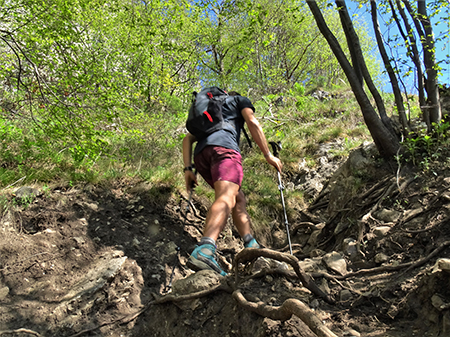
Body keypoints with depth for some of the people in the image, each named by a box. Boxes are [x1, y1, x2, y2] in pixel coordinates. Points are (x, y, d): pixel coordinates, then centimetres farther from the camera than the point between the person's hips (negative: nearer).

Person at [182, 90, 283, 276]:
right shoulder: (240, 100, 29)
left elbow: (188, 139, 27)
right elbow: (252, 123, 8)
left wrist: (188, 168, 18)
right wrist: (268, 155, 6)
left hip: (200, 154, 7)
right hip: (223, 145, -7)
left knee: (239, 198, 18)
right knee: (227, 197, -28)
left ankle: (252, 246, 7)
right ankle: (204, 251, -52)